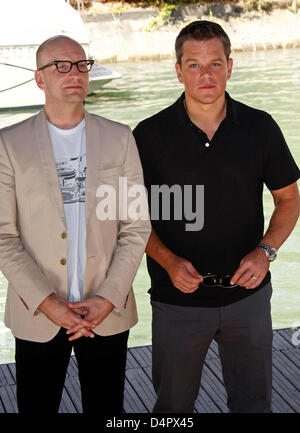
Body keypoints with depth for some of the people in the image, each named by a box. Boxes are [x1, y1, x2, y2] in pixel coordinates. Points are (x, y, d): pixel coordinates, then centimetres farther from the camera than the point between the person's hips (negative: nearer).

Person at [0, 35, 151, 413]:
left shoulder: (119, 138, 3)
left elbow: (136, 228, 1)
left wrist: (108, 298, -9)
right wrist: (45, 303, -14)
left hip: (108, 313, 1)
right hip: (36, 316, -1)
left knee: (106, 408, 13)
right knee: (36, 406, 10)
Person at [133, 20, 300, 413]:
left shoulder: (260, 127, -3)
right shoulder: (150, 135, -8)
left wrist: (265, 250, -12)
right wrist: (168, 261, -18)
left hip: (247, 293, 1)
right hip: (178, 299, -1)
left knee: (253, 402, 17)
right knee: (173, 405, 15)